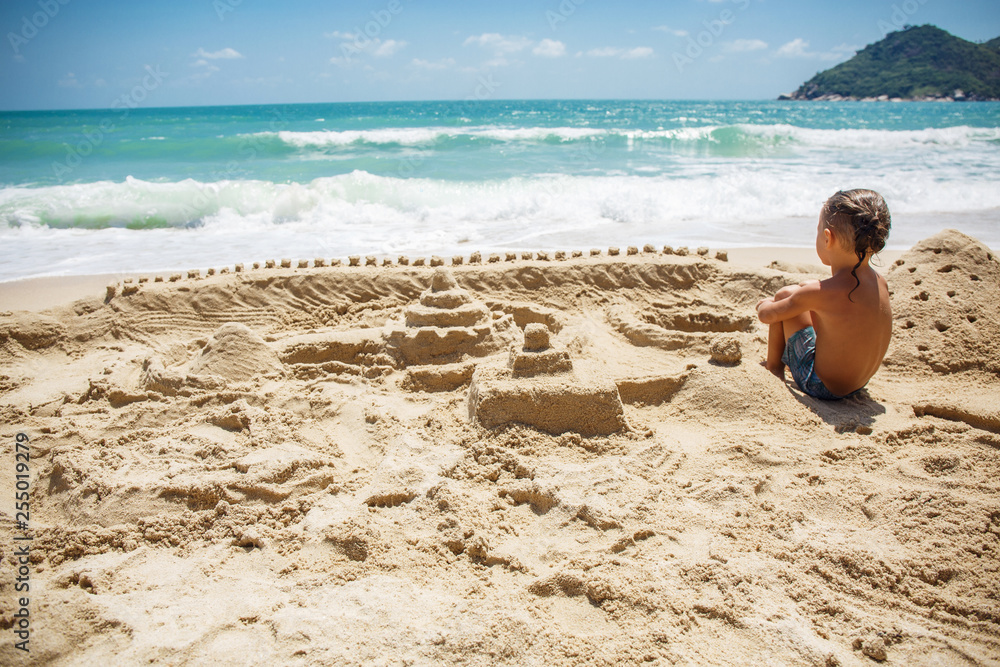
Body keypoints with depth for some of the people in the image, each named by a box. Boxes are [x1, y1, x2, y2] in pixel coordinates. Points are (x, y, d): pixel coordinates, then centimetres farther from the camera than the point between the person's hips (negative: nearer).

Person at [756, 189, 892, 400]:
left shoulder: (819, 293, -27)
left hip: (821, 387, -7)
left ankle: (773, 367, 16)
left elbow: (766, 315, -12)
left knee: (785, 294, -2)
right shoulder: (881, 284, -8)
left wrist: (764, 303, 12)